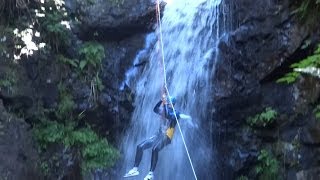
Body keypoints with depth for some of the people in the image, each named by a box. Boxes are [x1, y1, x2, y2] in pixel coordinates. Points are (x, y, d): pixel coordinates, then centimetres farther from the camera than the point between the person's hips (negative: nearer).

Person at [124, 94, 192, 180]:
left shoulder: (175, 113, -6)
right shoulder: (164, 111, 14)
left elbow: (168, 115, -27)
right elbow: (155, 109, -2)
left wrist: (165, 104, -23)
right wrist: (161, 101, -10)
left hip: (166, 137, -8)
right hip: (159, 135, 8)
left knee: (155, 149, -35)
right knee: (140, 147, -5)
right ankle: (135, 169, 0)